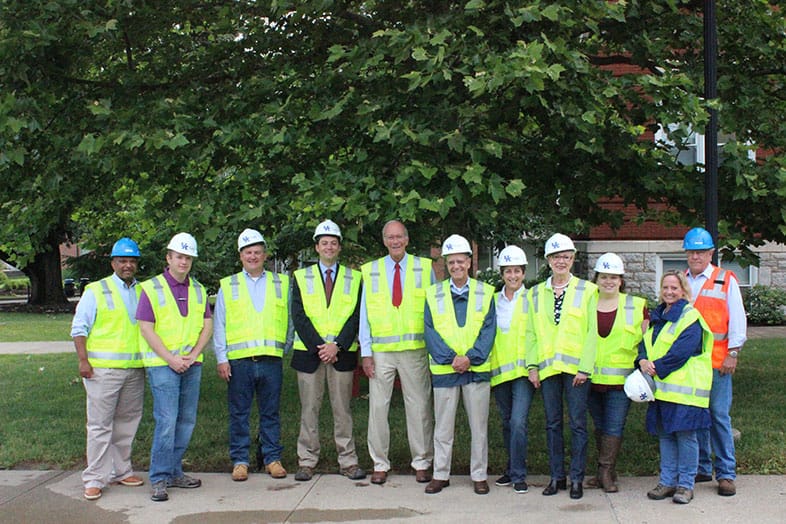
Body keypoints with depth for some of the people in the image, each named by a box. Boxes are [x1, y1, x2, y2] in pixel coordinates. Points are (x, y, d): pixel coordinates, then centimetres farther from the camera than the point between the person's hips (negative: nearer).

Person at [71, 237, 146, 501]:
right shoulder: (96, 291, 2)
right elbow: (79, 328, -1)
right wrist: (83, 360, -10)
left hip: (135, 369, 5)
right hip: (103, 368, -4)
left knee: (127, 422, 10)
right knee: (100, 424, -4)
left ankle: (120, 470, 22)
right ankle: (95, 479, 1)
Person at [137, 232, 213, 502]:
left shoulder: (198, 290, 12)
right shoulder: (151, 288, -3)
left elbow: (207, 325, 10)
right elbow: (146, 329, -8)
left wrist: (193, 355, -5)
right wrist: (171, 359, -13)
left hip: (192, 364, 5)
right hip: (162, 364, -5)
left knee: (187, 420, 8)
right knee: (166, 420, -10)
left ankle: (174, 472, 19)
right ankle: (160, 479, -3)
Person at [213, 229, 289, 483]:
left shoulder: (281, 283, 12)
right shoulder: (228, 286, 10)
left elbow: (290, 319, 14)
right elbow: (219, 326, 9)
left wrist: (290, 349, 8)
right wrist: (221, 359, 1)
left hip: (271, 359, 0)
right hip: (238, 360, 0)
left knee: (271, 413, 6)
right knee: (239, 414, 4)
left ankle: (272, 458, 14)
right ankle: (239, 461, 12)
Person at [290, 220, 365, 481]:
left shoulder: (354, 278, 10)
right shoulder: (301, 277, 9)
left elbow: (356, 316, 1)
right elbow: (299, 316, 0)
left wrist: (337, 345, -12)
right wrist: (318, 346, -11)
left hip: (342, 353, 0)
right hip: (309, 353, 0)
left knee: (342, 409, 4)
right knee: (309, 409, 3)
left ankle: (348, 461, 9)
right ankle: (307, 461, 10)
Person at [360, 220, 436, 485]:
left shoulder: (424, 268, 4)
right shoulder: (370, 271, 6)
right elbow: (364, 313, 6)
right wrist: (366, 352, 0)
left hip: (415, 348, -1)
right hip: (381, 350, 1)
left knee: (419, 407, 4)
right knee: (377, 406, 1)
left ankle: (422, 463, 16)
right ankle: (380, 464, 13)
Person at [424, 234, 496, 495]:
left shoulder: (485, 292, 5)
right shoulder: (434, 294, 6)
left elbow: (488, 330, -1)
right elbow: (430, 331, -1)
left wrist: (470, 357, -13)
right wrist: (450, 357, -13)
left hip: (477, 369, 0)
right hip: (444, 370, 0)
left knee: (479, 426, 6)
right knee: (443, 426, 7)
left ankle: (479, 476, 16)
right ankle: (441, 474, 17)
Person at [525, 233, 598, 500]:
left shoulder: (586, 290, 3)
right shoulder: (536, 293, 12)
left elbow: (592, 332, -2)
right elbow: (530, 332, 11)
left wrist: (585, 367, -10)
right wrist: (532, 365, 0)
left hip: (575, 367, -3)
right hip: (547, 367, 3)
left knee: (578, 423, 0)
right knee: (552, 423, 8)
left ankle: (577, 478, 9)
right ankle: (557, 476, 17)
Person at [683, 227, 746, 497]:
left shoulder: (726, 280, 3)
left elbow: (737, 318, 1)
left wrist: (733, 353, -6)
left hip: (716, 361, -4)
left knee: (719, 415, -4)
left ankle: (726, 473, 3)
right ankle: (701, 468, 19)